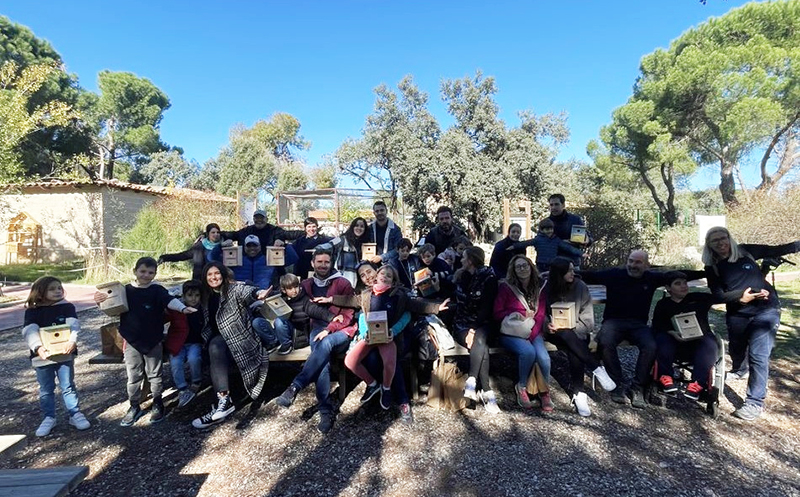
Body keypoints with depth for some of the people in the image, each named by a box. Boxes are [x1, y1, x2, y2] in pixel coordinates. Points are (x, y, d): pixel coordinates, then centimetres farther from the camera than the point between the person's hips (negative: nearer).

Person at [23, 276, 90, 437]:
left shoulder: (67, 307, -1)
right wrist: (38, 347, -32)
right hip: (42, 356, 1)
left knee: (68, 386, 8)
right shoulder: (32, 311, -2)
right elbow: (29, 331, -15)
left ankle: (76, 414, 19)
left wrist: (72, 340, -34)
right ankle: (48, 418, 27)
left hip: (65, 354, -1)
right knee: (46, 390, 13)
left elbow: (74, 325, -16)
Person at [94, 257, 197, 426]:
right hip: (131, 342, 2)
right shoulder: (125, 291, 1)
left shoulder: (157, 290, -7)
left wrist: (183, 308, -45)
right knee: (133, 376, 12)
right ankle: (134, 407, 27)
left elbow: (170, 300, -24)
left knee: (155, 375, 11)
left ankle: (157, 405, 26)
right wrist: (100, 301, -12)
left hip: (153, 342, -2)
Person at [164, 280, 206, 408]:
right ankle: (182, 390, -5)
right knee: (175, 363, -23)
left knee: (193, 359, -27)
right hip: (178, 344, 0)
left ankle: (196, 383, 0)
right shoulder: (176, 309, -7)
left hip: (195, 343, 0)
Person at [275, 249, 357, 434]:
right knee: (322, 360, -29)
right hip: (318, 329, 2)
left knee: (325, 344, -37)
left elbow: (347, 314, -3)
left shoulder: (343, 283, 2)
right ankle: (326, 412, -28)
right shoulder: (306, 285, 13)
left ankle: (294, 388, -37)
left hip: (340, 330, -2)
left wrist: (329, 330, -15)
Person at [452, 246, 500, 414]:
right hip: (461, 325, 2)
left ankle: (471, 382, -32)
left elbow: (486, 308, -11)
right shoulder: (461, 276, 10)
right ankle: (487, 392, -29)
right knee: (481, 346, -28)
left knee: (479, 341, -35)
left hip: (481, 324, -1)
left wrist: (474, 329, -18)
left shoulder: (488, 278, -3)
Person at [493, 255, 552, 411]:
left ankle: (544, 391, 5)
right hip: (511, 333, -3)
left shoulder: (538, 289, 9)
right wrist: (512, 314, -21)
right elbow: (497, 313, -2)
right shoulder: (506, 286, -4)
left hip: (533, 332, 4)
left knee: (543, 357, -25)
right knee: (528, 351, -32)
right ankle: (521, 387, -4)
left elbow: (540, 315, 4)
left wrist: (531, 334, -11)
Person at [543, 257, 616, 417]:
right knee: (566, 336, -35)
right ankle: (597, 368, -29)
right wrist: (548, 325, -19)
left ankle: (578, 392, -26)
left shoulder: (580, 287, -2)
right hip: (555, 333, -1)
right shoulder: (547, 289, -3)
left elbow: (587, 318, -3)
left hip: (577, 333, 1)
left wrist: (570, 329, -17)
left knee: (574, 350, -33)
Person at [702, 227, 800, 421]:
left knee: (758, 355, -13)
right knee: (737, 349, 22)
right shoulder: (712, 268, -4)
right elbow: (718, 294, -9)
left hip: (766, 310, -2)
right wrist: (740, 297, -24)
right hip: (737, 314, 2)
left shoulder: (745, 251, -4)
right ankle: (740, 370, 58)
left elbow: (776, 250, 7)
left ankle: (755, 403, -6)